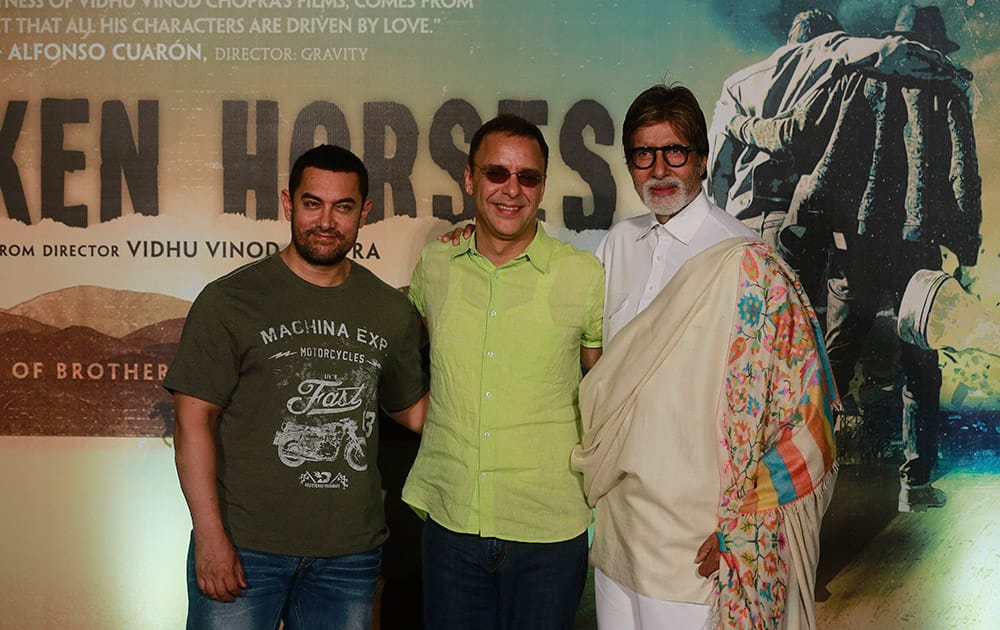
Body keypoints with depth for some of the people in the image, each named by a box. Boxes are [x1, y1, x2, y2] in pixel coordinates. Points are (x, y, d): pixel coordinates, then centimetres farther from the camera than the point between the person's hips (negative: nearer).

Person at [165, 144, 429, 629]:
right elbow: (194, 418, -7)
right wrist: (210, 536, -12)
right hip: (243, 550, -3)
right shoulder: (230, 301, -4)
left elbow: (414, 409, 18)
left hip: (350, 554, 3)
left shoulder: (392, 313, 6)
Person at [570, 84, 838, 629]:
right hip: (617, 519, 6)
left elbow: (787, 408, -13)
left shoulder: (746, 262, -14)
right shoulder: (617, 246, 6)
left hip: (697, 539, -5)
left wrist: (737, 528, -13)